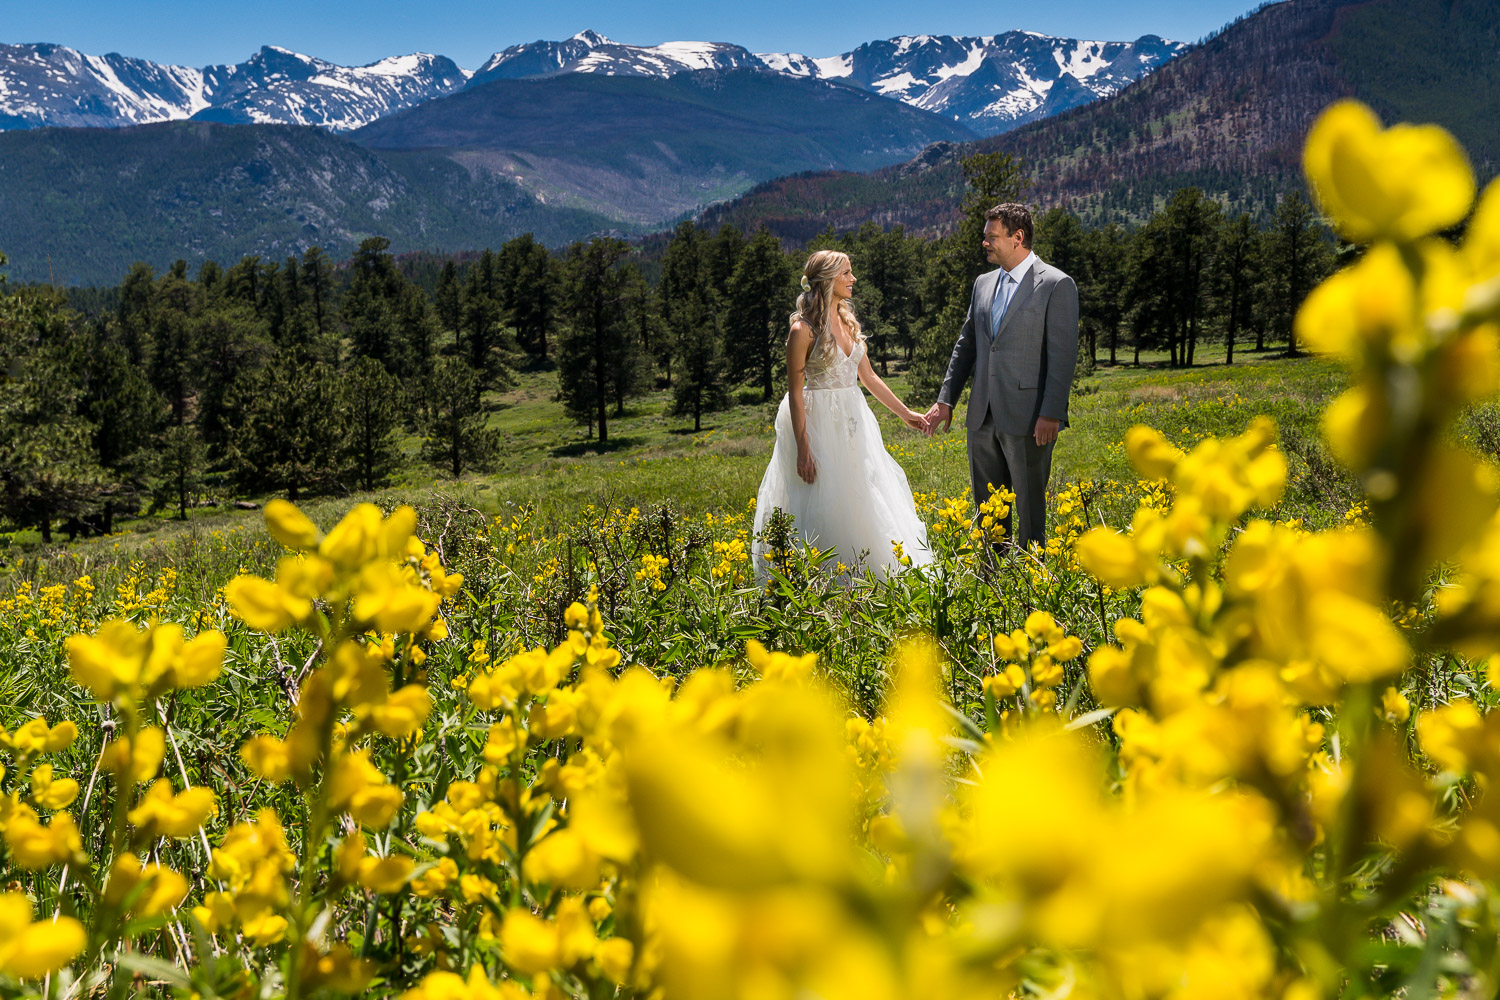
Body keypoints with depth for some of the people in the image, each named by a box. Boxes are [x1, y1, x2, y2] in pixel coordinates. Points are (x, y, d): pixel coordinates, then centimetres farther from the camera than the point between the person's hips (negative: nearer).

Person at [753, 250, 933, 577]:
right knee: (825, 509, -4)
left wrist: (904, 413, 19)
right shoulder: (804, 329, -13)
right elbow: (795, 392, -13)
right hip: (820, 424, -7)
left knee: (861, 501, 10)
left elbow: (868, 376, 18)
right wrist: (803, 449, -17)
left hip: (854, 423, 7)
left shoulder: (848, 322, 9)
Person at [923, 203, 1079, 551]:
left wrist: (1051, 414, -17)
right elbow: (966, 344, 19)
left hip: (1027, 418, -7)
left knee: (1029, 509, 1)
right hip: (983, 417, 7)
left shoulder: (1057, 285, -6)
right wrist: (946, 399, 13)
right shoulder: (984, 283, 15)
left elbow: (1064, 354, -11)